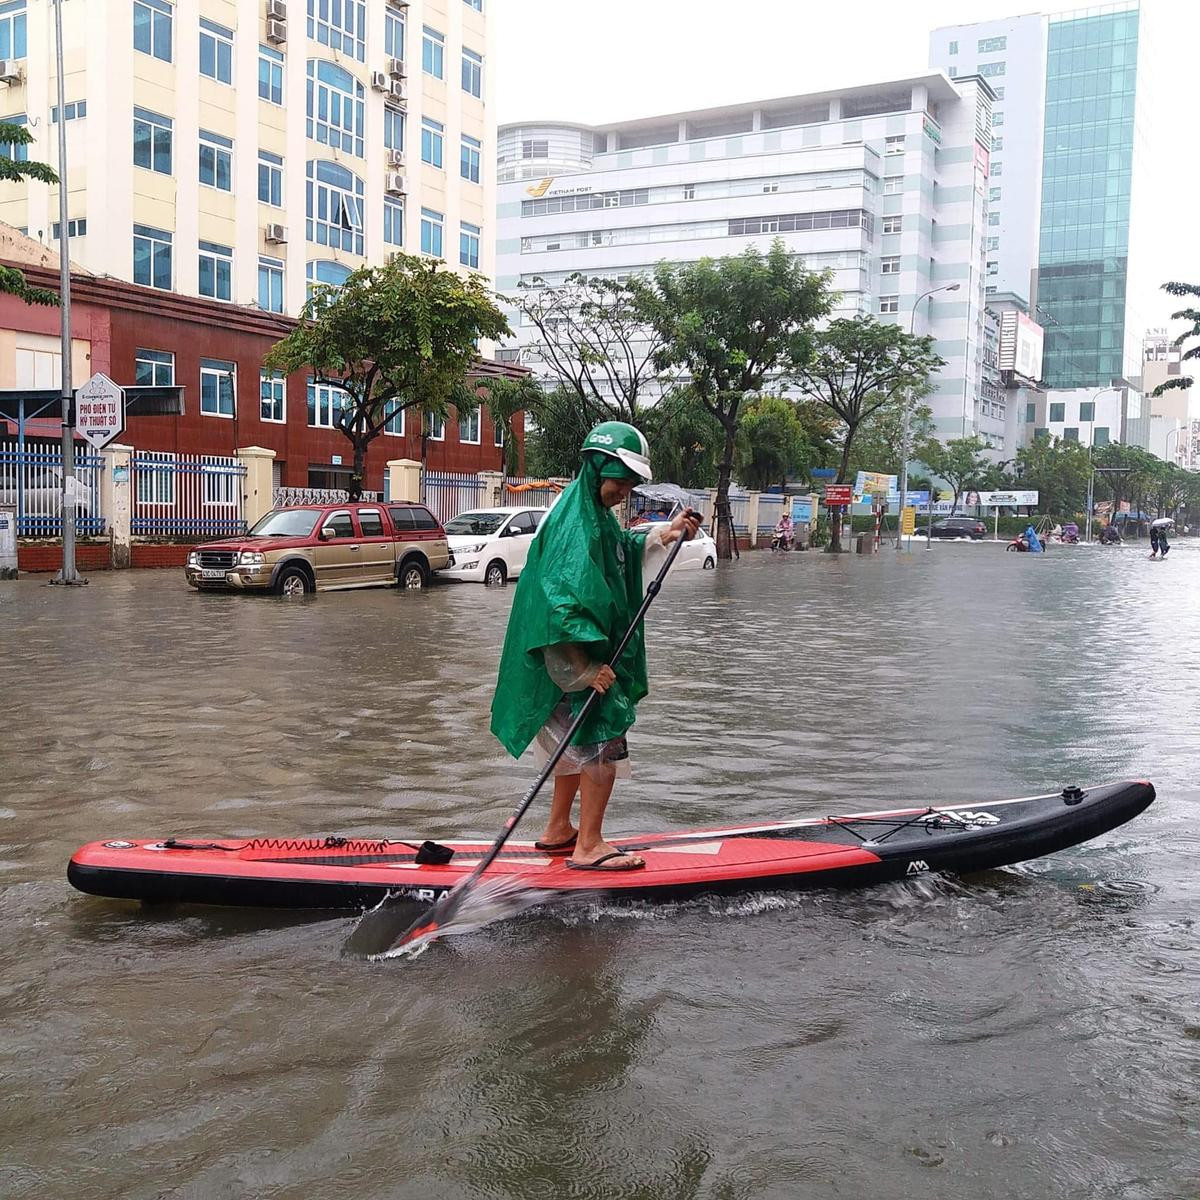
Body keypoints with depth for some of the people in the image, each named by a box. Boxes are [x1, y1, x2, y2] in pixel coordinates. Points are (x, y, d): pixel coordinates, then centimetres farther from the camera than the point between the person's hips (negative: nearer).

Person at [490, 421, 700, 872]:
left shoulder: (596, 513, 12)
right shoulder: (575, 521, -20)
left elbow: (622, 550, 35)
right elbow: (564, 600, -28)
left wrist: (664, 534, 20)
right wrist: (588, 668, -29)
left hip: (590, 652, 11)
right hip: (575, 658, -11)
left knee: (583, 742, 19)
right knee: (605, 743, -6)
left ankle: (558, 831, 31)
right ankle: (589, 847, 1)